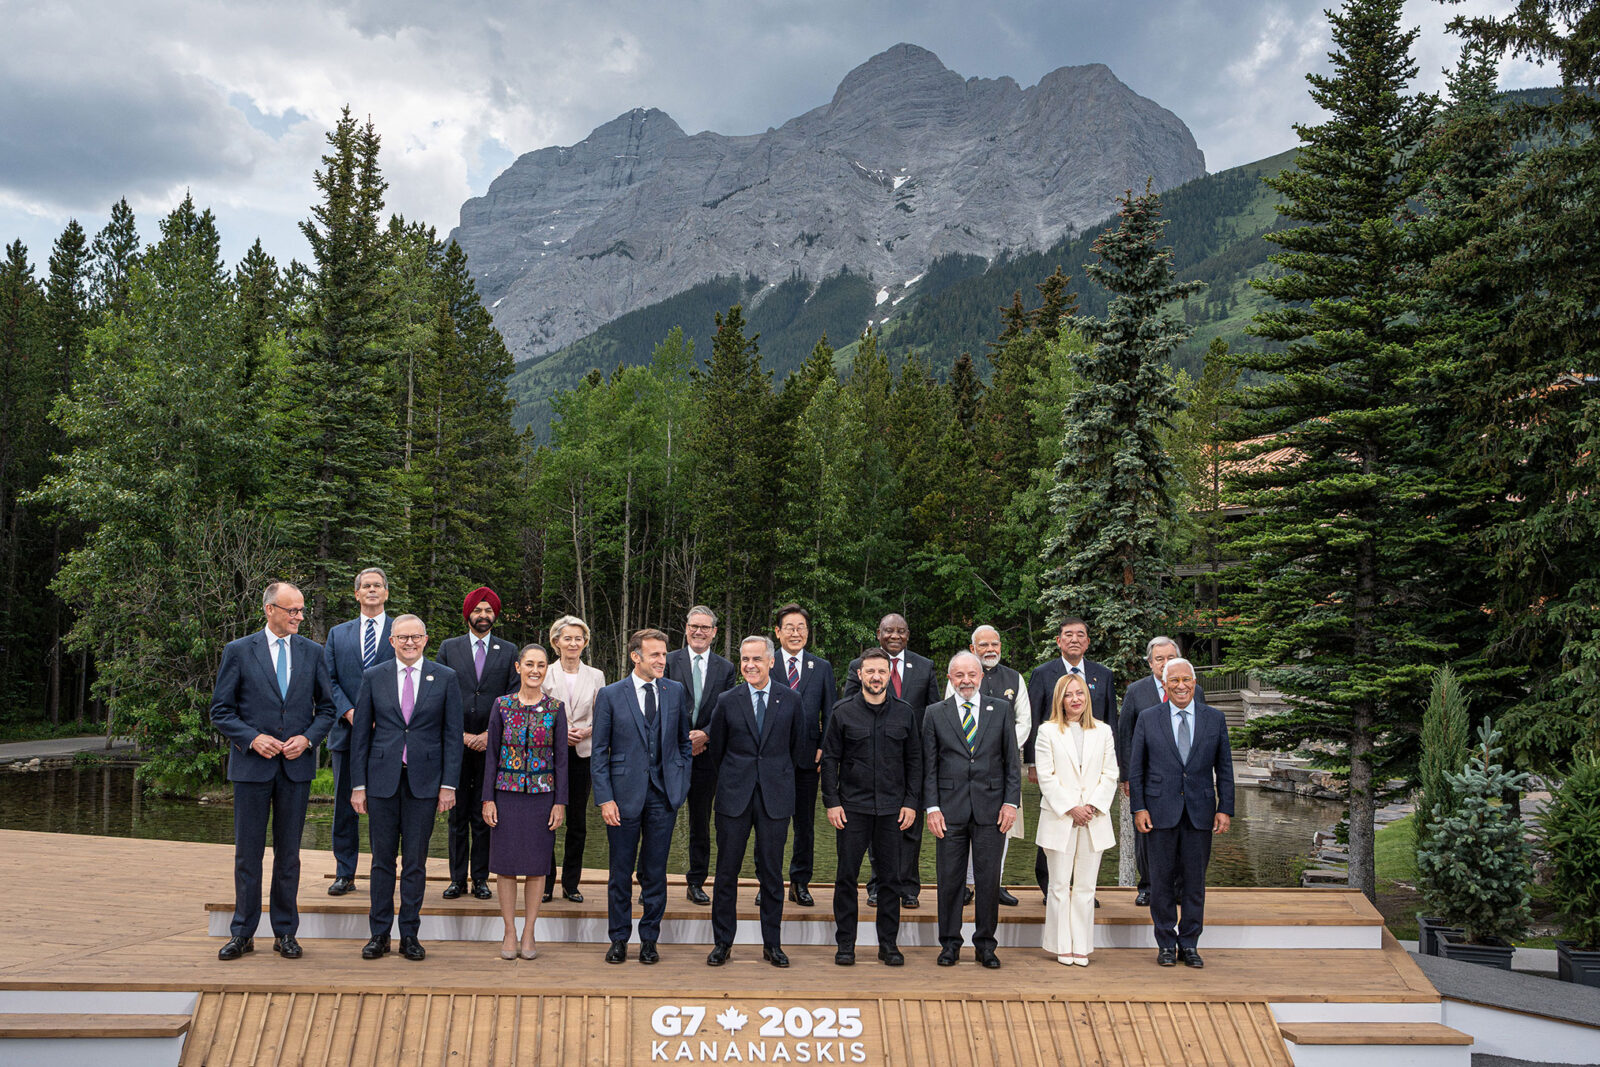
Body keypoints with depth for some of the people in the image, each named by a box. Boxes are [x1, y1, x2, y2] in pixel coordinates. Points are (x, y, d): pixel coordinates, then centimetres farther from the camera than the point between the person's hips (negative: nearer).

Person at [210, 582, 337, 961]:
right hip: (251, 766, -2)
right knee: (247, 852, 4)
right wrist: (253, 738, -13)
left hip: (296, 765, 2)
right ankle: (242, 934, 14)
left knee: (289, 853, 7)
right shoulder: (238, 651, 0)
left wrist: (307, 738, -7)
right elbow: (221, 711, 0)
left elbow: (326, 708, 11)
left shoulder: (312, 652, 7)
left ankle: (285, 933, 15)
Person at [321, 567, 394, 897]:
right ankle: (344, 874, 13)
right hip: (346, 730, 2)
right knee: (344, 804, 6)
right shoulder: (338, 634, 14)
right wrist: (348, 712, -9)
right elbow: (329, 680, 7)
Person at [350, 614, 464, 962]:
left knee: (416, 861, 4)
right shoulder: (373, 678, 5)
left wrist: (448, 784, -4)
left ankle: (409, 935, 13)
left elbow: (452, 734, 2)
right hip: (382, 780, 1)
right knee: (382, 859, 5)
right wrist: (358, 785, 1)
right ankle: (379, 934, 14)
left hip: (424, 781, -1)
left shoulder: (445, 678, 3)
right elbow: (360, 733, 6)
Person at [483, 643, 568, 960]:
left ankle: (528, 934, 14)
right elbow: (491, 754, 2)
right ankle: (510, 933, 14)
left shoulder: (555, 708, 1)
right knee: (506, 862, 3)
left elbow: (561, 757, 1)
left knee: (537, 863, 4)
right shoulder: (502, 705, 1)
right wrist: (488, 798, -3)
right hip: (507, 793, 0)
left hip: (542, 794, 0)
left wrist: (560, 801, -3)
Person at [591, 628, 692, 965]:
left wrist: (681, 786, 4)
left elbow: (684, 742, 12)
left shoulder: (676, 692, 5)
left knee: (655, 873, 8)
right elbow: (599, 751, -1)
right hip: (625, 794, -2)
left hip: (664, 795, 2)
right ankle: (619, 939, 20)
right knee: (621, 872, 7)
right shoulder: (610, 695, -2)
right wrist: (604, 799, -8)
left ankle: (649, 940, 19)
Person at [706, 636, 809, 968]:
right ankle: (722, 942, 14)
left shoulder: (790, 700, 3)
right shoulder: (727, 701, 2)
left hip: (775, 797, 0)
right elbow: (716, 747, 12)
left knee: (772, 872, 5)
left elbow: (799, 747, 13)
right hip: (735, 796, 0)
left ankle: (772, 944, 16)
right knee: (727, 872, 3)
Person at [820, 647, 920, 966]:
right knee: (847, 876, 2)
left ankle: (888, 943, 15)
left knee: (892, 876, 5)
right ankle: (845, 943, 11)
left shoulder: (904, 713, 6)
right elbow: (830, 760, 3)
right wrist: (831, 802, -4)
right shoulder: (843, 712, 2)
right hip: (852, 806, -1)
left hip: (892, 808, 1)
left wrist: (911, 802, 2)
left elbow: (914, 760, 9)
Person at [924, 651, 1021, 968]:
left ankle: (986, 945, 14)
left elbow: (1012, 760, 6)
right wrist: (932, 807, -4)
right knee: (950, 879, 4)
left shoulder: (1000, 710, 8)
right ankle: (950, 943, 15)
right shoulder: (935, 714, 6)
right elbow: (929, 766, 5)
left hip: (991, 808, 0)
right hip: (950, 808, 0)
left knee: (989, 879, 3)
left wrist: (1011, 802, -2)